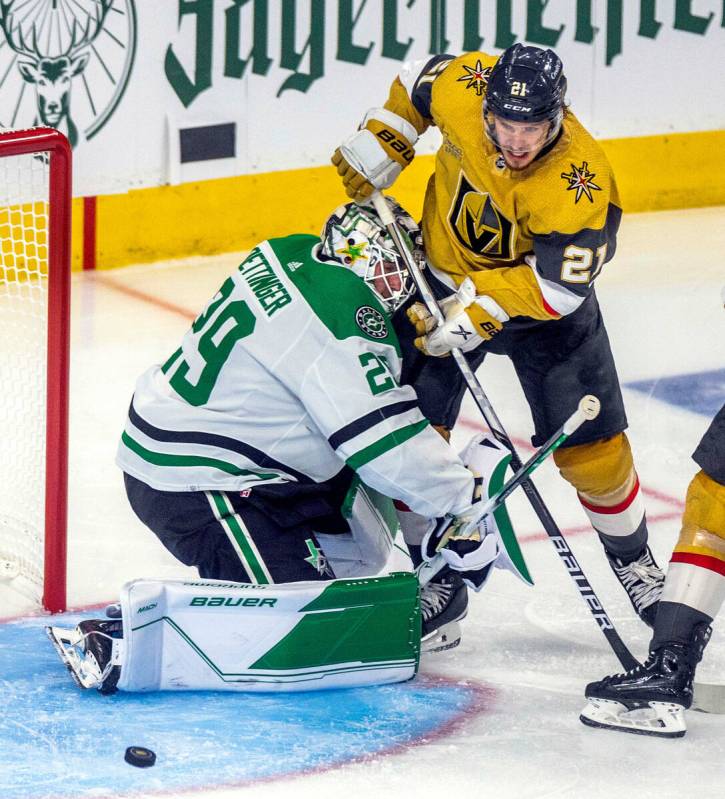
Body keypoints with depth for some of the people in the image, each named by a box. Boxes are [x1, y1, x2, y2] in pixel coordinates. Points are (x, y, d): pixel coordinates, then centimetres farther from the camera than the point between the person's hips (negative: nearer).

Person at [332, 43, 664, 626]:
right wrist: (379, 145, -4)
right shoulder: (462, 87, -24)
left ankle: (632, 558, 26)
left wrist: (475, 312, -35)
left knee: (592, 447, 0)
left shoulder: (580, 183, -34)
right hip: (443, 277, 3)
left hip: (543, 308, -3)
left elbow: (556, 283, -30)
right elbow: (415, 85, 0)